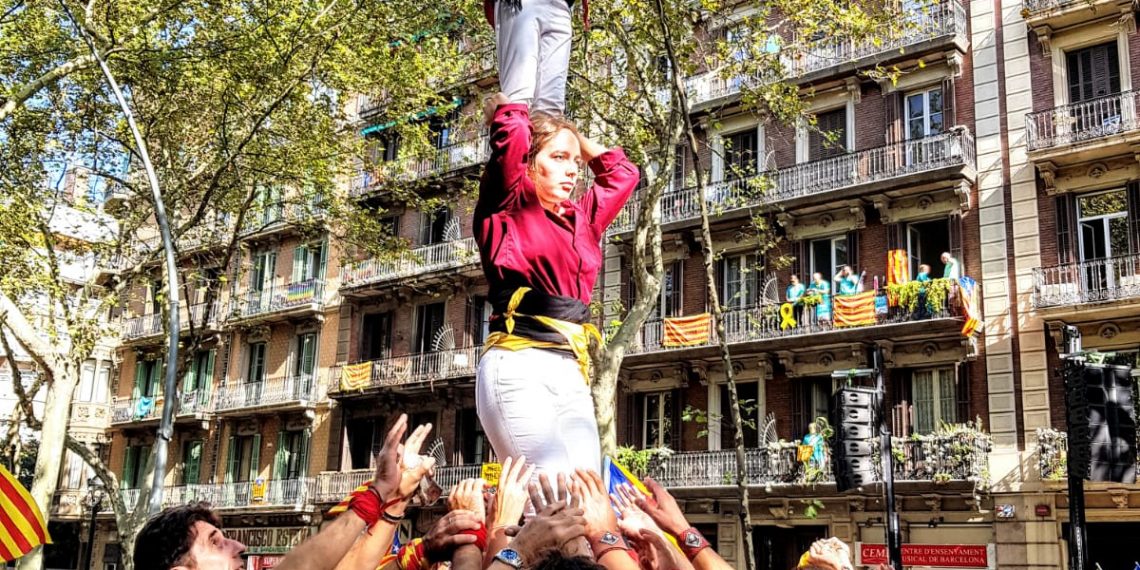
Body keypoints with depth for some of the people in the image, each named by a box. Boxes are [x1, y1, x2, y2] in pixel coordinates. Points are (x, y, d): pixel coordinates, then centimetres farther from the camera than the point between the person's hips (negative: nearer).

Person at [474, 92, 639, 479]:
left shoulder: (580, 219, 23)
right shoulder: (507, 210, 5)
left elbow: (621, 173, 35)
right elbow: (513, 131, -6)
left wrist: (572, 136, 32)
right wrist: (504, 107, 15)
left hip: (572, 376, 6)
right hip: (518, 368, -6)